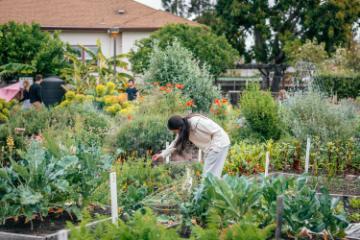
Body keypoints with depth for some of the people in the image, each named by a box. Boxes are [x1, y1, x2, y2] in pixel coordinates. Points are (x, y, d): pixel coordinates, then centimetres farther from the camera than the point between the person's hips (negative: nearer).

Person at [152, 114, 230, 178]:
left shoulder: (196, 122, -29)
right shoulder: (183, 129, -2)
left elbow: (217, 132, -24)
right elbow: (175, 143, 11)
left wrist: (212, 148, -21)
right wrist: (162, 154, 8)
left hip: (219, 143, -9)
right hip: (210, 147, 9)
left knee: (211, 173, -10)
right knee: (207, 173, 11)